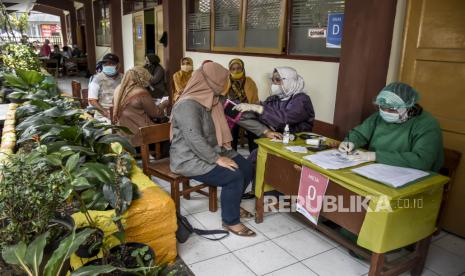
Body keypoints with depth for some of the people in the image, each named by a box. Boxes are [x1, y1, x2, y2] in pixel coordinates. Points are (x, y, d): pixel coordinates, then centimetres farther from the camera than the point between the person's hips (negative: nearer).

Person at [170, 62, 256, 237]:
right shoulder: (188, 105, -23)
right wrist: (217, 159, -26)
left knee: (247, 168, -1)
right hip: (191, 159, -9)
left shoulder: (212, 100, 6)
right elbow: (194, 139, -29)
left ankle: (232, 204, 23)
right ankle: (230, 221, -1)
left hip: (212, 150, 9)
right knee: (234, 176, -22)